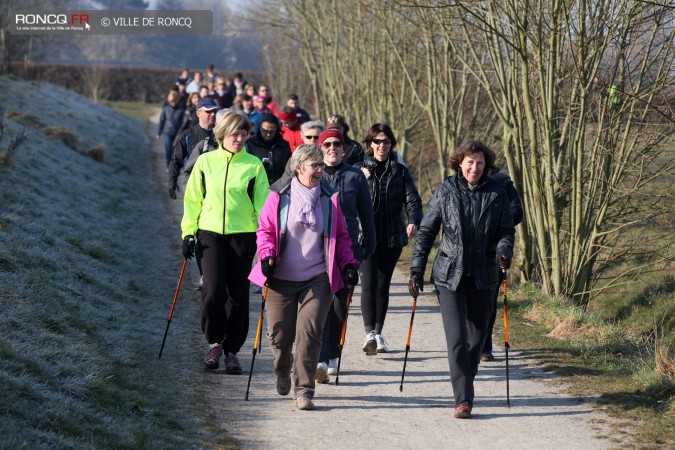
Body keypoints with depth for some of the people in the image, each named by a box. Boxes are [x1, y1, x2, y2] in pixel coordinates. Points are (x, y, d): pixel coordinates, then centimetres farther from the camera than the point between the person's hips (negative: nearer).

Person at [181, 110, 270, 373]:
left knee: (237, 295, 3)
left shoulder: (254, 165, 1)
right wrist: (189, 232, 4)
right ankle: (214, 342, 8)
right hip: (210, 233, 0)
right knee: (213, 290, -14)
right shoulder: (205, 162, 5)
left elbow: (262, 203, 1)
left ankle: (231, 350, 17)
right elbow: (193, 200, 10)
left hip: (242, 235, 0)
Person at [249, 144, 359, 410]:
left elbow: (341, 236, 13)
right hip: (282, 279, -1)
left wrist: (347, 263, 2)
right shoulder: (279, 196, -2)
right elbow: (265, 229, 3)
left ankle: (303, 390, -3)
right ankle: (282, 370, 39)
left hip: (317, 279, 1)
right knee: (279, 334, 5)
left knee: (309, 333, -11)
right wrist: (267, 255, -13)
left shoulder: (329, 198, 5)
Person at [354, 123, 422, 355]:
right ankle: (370, 333, -23)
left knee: (383, 284, 9)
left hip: (392, 237, 2)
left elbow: (412, 199, -1)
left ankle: (378, 334, 19)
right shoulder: (359, 170, 3)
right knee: (369, 282, -15)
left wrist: (414, 221, -21)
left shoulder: (400, 171, 7)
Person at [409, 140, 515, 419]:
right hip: (449, 274, -2)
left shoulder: (496, 193, 2)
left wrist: (503, 251, -16)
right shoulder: (445, 191, -1)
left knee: (478, 336, 12)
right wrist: (417, 269, -2)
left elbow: (506, 230, 7)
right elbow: (426, 231, 3)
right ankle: (463, 399, -10)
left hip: (483, 277, 2)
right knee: (456, 338, -10)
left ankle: (466, 380, 38)